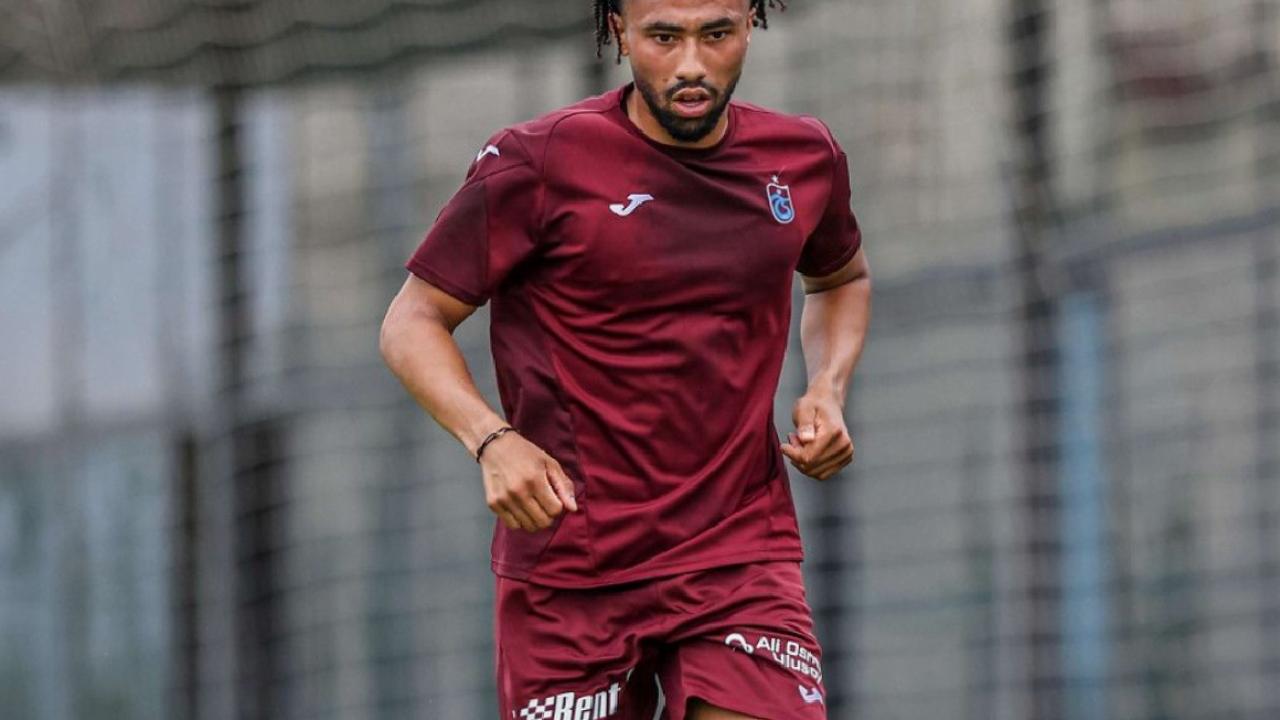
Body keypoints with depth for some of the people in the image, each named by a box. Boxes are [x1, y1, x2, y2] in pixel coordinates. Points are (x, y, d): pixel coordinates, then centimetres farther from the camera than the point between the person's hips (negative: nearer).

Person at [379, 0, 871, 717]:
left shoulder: (805, 159, 6)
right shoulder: (538, 164, -8)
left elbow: (842, 279, 28)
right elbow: (413, 322, -2)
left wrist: (829, 390, 8)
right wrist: (493, 440, -19)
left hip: (742, 556, 2)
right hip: (567, 572, -2)